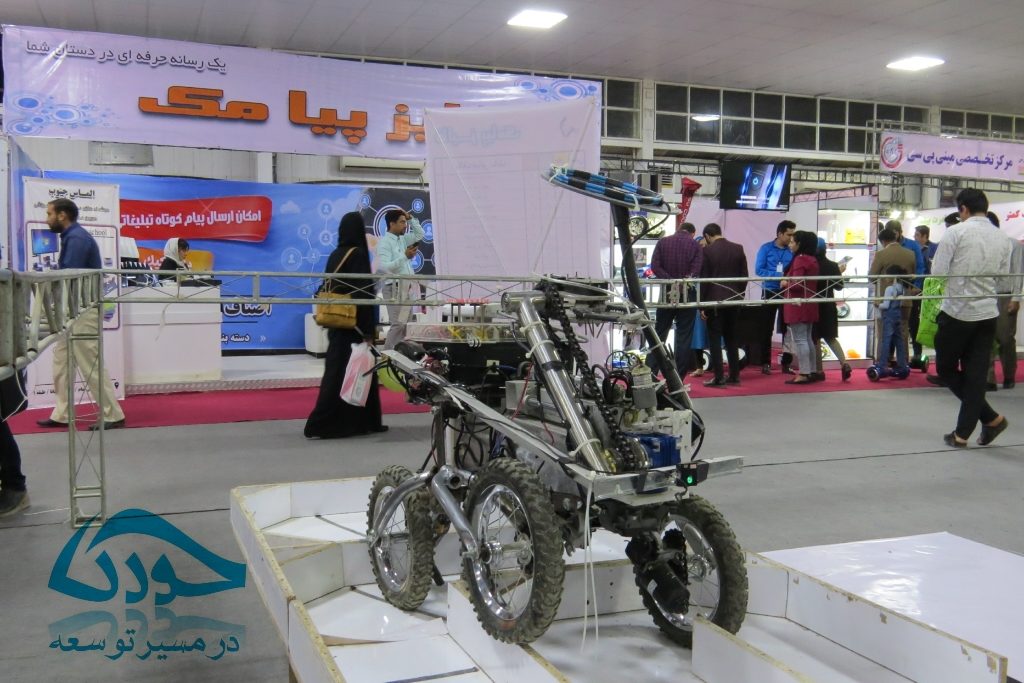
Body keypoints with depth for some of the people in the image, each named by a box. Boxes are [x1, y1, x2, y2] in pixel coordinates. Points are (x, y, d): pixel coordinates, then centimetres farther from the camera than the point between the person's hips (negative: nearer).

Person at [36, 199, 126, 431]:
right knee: (61, 360, 13)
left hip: (83, 311, -11)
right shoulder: (72, 237, 17)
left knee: (91, 365, -7)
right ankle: (61, 415, 20)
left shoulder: (77, 238, -15)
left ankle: (113, 416, -1)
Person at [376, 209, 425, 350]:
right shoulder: (385, 242, -12)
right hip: (395, 288, -9)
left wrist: (410, 218, 12)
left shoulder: (402, 239, 14)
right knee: (398, 325, -15)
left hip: (406, 287, 9)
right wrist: (405, 256, -27)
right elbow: (384, 267, -22)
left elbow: (420, 234, 24)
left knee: (405, 324, 9)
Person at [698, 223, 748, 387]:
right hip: (733, 300, 5)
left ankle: (719, 377, -2)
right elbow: (744, 276, 5)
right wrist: (740, 297, 15)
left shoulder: (707, 250, -9)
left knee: (715, 339, 0)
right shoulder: (738, 249, 3)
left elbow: (704, 279, -9)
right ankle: (734, 375, 16)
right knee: (731, 338, 14)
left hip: (714, 301, -5)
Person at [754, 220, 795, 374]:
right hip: (770, 292, -3)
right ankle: (765, 363, 11)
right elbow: (758, 270, -11)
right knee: (766, 329, 4)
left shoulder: (792, 251, 3)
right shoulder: (766, 248, -5)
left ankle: (786, 363, 13)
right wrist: (779, 275, -20)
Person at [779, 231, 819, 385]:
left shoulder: (800, 259, -15)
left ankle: (804, 374, -6)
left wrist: (786, 283, -3)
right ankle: (811, 372, 16)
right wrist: (789, 281, 13)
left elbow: (797, 284, -21)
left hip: (798, 306, -9)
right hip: (809, 305, 9)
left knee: (799, 340, -6)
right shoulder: (812, 259, 12)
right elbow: (808, 282, 15)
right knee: (807, 339, 13)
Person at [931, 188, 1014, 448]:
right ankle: (962, 433, 12)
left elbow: (937, 273, -11)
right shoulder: (1003, 239, 7)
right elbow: (1006, 283, 12)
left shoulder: (956, 232, -8)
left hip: (956, 312, -5)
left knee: (946, 368, 11)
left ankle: (990, 418, 4)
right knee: (976, 374, 9)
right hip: (987, 314, 5)